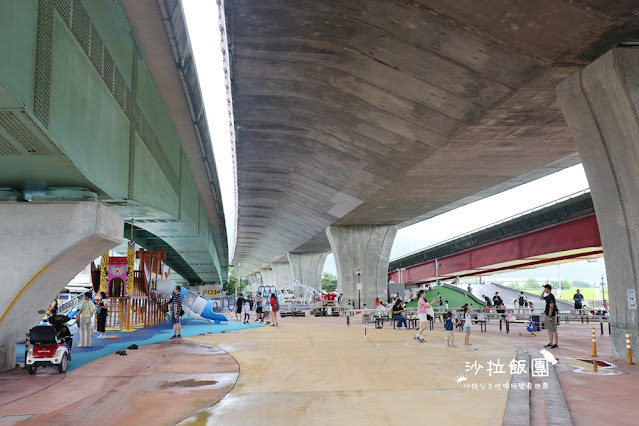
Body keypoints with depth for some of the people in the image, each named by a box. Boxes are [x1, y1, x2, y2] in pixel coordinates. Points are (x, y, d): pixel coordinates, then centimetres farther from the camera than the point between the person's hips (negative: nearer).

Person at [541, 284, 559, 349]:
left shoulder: (551, 296, -17)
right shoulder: (548, 296, 11)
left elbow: (551, 307, -21)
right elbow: (541, 298, 27)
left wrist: (549, 316, -23)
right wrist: (543, 292, 12)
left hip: (551, 316, -10)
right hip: (548, 315, 10)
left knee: (554, 330, -4)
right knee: (550, 330, 13)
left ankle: (556, 344, 2)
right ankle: (551, 343, 19)